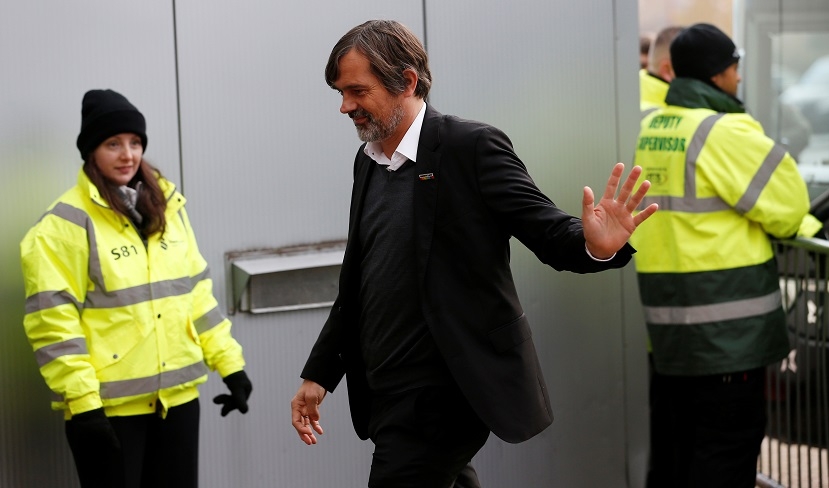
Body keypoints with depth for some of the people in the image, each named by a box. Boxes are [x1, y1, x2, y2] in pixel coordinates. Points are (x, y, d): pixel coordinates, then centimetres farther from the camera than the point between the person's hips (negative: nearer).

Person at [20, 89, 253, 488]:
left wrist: (229, 363, 9)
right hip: (107, 405, -6)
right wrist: (81, 402, -19)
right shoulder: (65, 223, -10)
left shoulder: (167, 209, 10)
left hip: (177, 396, 6)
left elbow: (195, 293, 15)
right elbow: (53, 322, -15)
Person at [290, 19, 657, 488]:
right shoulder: (368, 160, 11)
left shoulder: (471, 147, -11)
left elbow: (550, 231, -14)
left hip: (441, 395, -7)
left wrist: (596, 246, -37)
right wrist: (319, 374, 18)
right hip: (386, 394, 7)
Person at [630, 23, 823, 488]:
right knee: (728, 441, 0)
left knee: (673, 438, 18)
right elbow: (784, 201, -11)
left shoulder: (652, 128, 10)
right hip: (724, 318, -8)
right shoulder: (725, 132, -16)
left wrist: (802, 223, 12)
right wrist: (800, 226, 13)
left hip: (666, 311, 8)